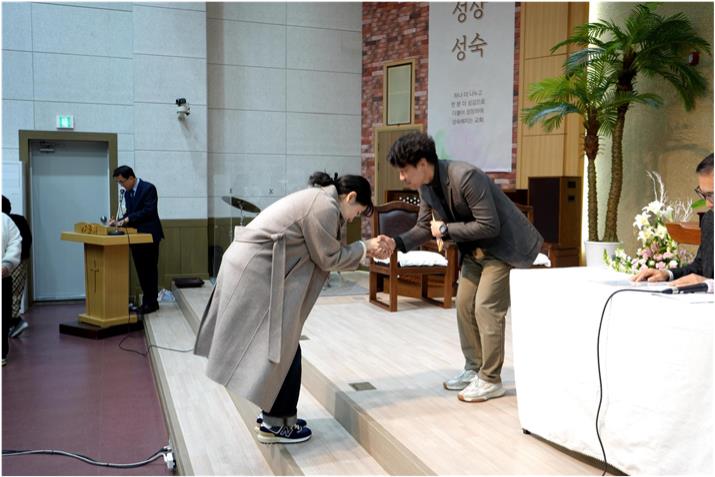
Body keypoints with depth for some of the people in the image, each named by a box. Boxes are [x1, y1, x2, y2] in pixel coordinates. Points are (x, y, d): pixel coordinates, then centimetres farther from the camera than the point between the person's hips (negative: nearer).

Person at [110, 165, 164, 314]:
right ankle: (147, 300, 16)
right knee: (141, 270, 9)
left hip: (149, 234, -7)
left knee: (150, 269, -2)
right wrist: (119, 221, -3)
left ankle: (151, 302, 4)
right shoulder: (127, 192, 13)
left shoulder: (148, 188, -11)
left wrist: (127, 219, -19)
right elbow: (129, 213, 16)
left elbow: (148, 211, -18)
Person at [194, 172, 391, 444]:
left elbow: (328, 252, 16)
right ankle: (275, 424, 10)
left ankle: (273, 414, 27)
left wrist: (366, 250, 11)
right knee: (281, 349, -1)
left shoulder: (319, 199, 17)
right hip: (257, 272, -11)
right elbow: (328, 259, -9)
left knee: (276, 346, 17)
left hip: (251, 266, 11)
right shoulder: (324, 207, -15)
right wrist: (364, 247, 2)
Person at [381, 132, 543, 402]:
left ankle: (491, 380, 3)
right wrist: (397, 243, -14)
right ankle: (474, 369, 23)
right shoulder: (425, 186, -4)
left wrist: (446, 231, -23)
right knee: (464, 305, 8)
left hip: (504, 246, -8)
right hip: (475, 250, 9)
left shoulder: (465, 177, -30)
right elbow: (424, 227, 3)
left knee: (486, 309, -10)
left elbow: (489, 226, -28)